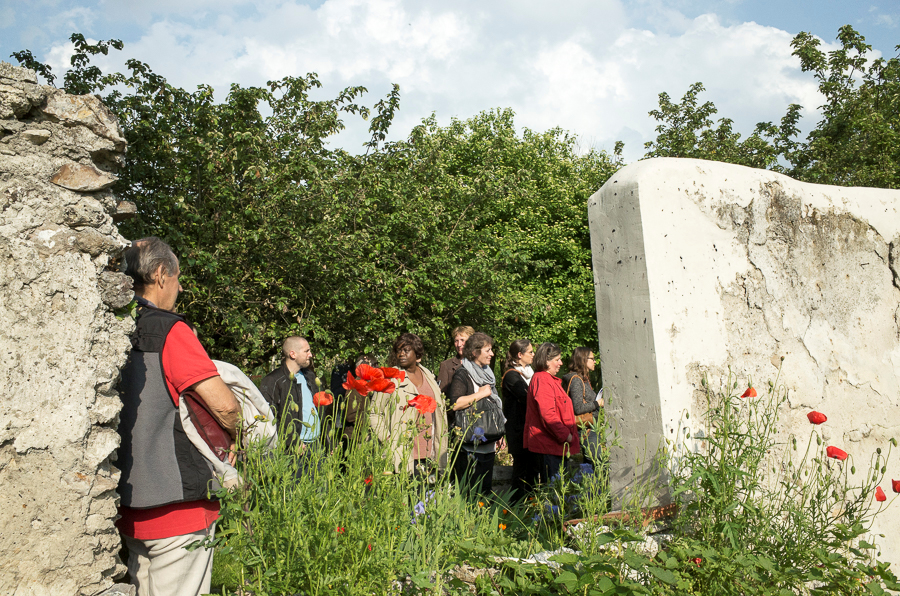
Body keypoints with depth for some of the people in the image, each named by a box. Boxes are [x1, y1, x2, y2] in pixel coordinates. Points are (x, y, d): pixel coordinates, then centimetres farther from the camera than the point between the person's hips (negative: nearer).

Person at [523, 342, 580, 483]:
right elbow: (548, 414, -23)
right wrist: (566, 435, -17)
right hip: (550, 444, -11)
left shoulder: (549, 380, 19)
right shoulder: (542, 380, -16)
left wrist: (567, 434, 18)